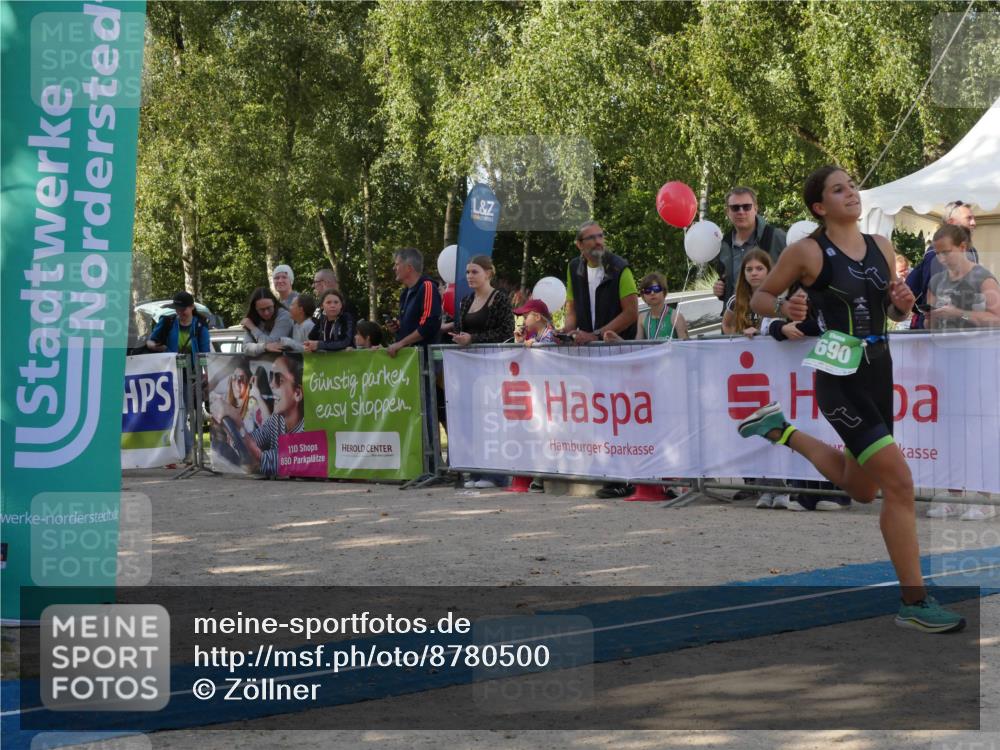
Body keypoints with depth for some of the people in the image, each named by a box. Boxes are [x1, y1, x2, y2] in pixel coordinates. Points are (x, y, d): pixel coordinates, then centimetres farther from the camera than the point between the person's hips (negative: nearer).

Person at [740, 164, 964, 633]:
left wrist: (903, 304, -4)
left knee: (861, 489, 22)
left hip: (879, 372, 7)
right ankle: (915, 603, -5)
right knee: (900, 484, -14)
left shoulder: (881, 246, 8)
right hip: (840, 381, -7)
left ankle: (781, 431, 42)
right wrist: (784, 307, -20)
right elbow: (759, 297, 1)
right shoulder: (808, 251, -8)